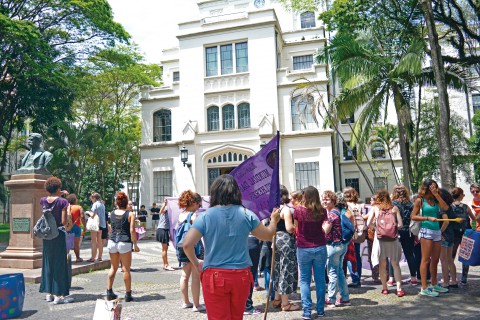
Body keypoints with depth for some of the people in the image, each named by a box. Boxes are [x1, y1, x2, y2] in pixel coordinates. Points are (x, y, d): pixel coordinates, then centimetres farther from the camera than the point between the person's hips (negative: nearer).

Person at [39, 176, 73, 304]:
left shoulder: (43, 200, 1)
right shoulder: (62, 202, -13)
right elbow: (63, 222, -15)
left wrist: (59, 195, 21)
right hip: (58, 235, -5)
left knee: (48, 263, 14)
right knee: (59, 264, 1)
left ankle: (49, 293, 22)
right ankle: (58, 295, 5)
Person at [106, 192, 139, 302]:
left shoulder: (112, 213, 7)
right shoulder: (130, 214, -6)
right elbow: (132, 231, -13)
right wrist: (135, 244, -6)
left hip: (112, 241, 4)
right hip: (124, 243, -4)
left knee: (113, 268, 16)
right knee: (126, 269, 2)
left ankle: (109, 292, 19)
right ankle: (128, 295, 7)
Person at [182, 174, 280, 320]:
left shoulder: (205, 216, -8)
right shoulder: (246, 214, -3)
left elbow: (187, 244, -13)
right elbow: (267, 235, 9)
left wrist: (196, 263, 5)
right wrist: (274, 220, 28)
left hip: (214, 276, -2)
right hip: (241, 275, 3)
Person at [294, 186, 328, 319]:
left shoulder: (298, 210, -10)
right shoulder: (322, 211, -4)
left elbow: (296, 227, 3)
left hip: (303, 248, -2)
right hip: (320, 248, 2)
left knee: (304, 280, 7)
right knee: (320, 279, 12)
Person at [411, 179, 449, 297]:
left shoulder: (435, 200, 14)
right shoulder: (420, 200, -2)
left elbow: (445, 207, -3)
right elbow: (413, 216, -6)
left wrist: (436, 195, -3)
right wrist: (428, 218, -15)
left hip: (437, 231, 6)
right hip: (426, 231, -6)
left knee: (435, 260, 13)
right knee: (426, 260, -6)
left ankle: (434, 285, 27)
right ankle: (424, 288, -3)